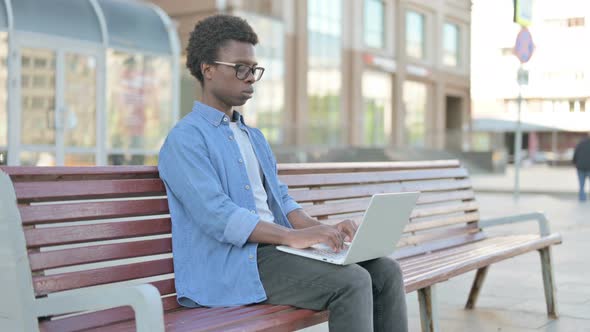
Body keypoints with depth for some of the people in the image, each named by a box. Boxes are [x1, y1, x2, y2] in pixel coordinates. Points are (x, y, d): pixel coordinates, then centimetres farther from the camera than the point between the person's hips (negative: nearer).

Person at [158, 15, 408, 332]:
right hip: (232, 263, -8)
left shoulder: (254, 137, 23)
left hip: (275, 247, 8)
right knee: (352, 283, -25)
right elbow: (216, 216, -19)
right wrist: (294, 236, -28)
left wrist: (324, 230, -2)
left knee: (385, 271, -7)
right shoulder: (185, 139, -6)